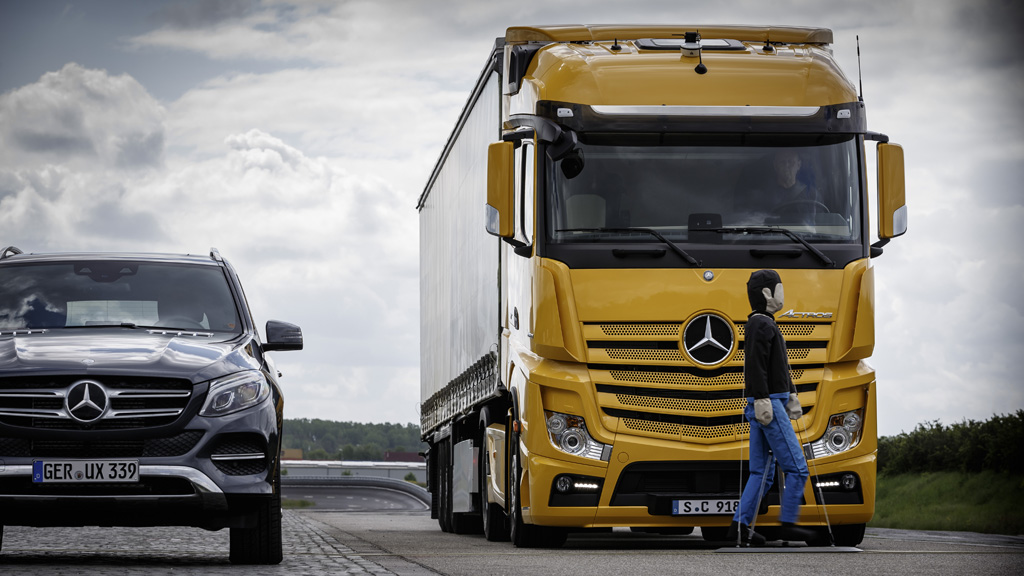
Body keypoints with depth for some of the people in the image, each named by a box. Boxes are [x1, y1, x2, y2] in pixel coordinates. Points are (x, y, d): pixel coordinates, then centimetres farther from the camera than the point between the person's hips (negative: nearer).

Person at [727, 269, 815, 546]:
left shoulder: (765, 324, 21)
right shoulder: (761, 324, -13)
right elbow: (756, 365, -21)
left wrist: (791, 394, 24)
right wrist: (762, 401, -25)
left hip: (769, 404, 11)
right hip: (768, 406, -11)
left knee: (762, 472, 8)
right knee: (796, 468, -6)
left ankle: (741, 525, 4)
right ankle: (788, 524, -4)